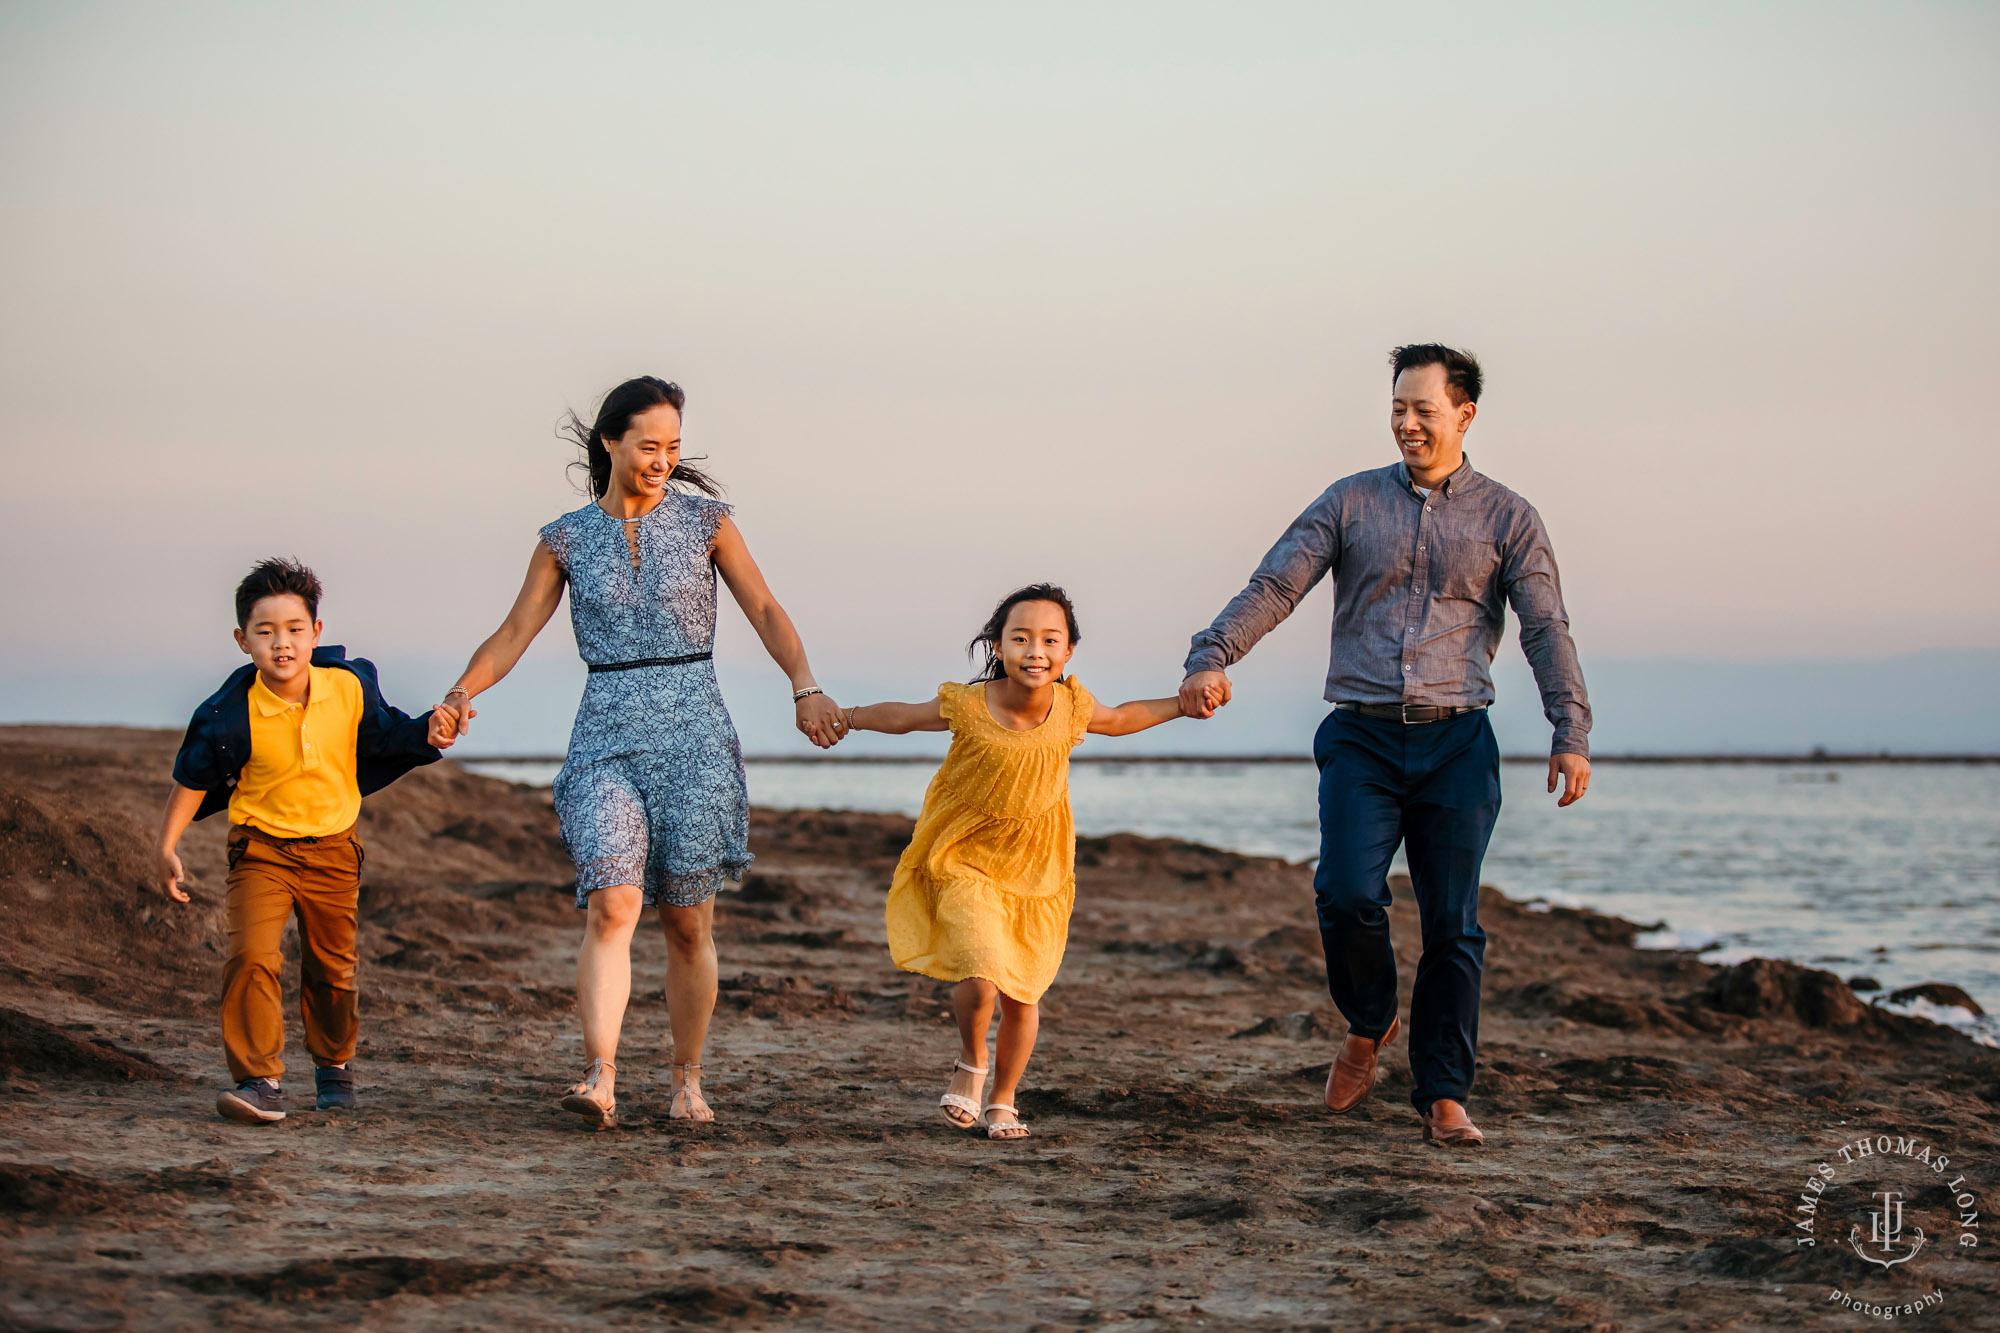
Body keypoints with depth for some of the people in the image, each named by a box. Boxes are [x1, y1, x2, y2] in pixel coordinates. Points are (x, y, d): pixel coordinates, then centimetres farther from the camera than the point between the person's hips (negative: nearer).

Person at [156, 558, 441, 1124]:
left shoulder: (350, 686, -12)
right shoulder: (231, 715, -19)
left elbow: (386, 733, 6)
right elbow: (192, 778, -4)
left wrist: (430, 730, -13)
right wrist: (168, 847, -5)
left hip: (332, 849, 2)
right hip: (260, 849, -2)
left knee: (332, 970, 15)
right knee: (252, 955, -22)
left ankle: (334, 1064, 40)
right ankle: (260, 1081, -15)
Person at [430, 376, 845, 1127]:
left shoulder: (703, 520, 4)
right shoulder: (566, 541, 6)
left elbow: (765, 611, 0)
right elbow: (515, 633, 4)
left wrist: (806, 689, -15)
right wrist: (461, 695, -14)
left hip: (693, 732, 0)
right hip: (607, 735, 0)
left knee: (688, 919, 2)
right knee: (611, 902, -18)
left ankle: (688, 1080, 16)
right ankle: (599, 1079, -25)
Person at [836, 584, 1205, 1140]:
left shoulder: (1070, 706, -10)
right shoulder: (967, 707, -20)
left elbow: (1117, 720, 15)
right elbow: (899, 717, 1)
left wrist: (1183, 705, 11)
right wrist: (845, 717, 4)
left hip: (1036, 872, 3)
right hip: (965, 864, -3)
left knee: (1022, 995, 8)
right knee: (982, 979, -21)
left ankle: (1003, 1102, 31)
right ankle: (971, 1064, 11)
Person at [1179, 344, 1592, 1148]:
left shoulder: (1507, 518, 7)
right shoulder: (1351, 502, 9)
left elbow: (1546, 629, 1)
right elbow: (1274, 585, 1)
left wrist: (1571, 735, -10)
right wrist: (1212, 657, -16)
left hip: (1456, 742, 0)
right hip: (1361, 739, 0)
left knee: (1451, 925, 0)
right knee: (1348, 896, -15)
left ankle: (1442, 1097, 9)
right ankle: (1368, 1027, 14)